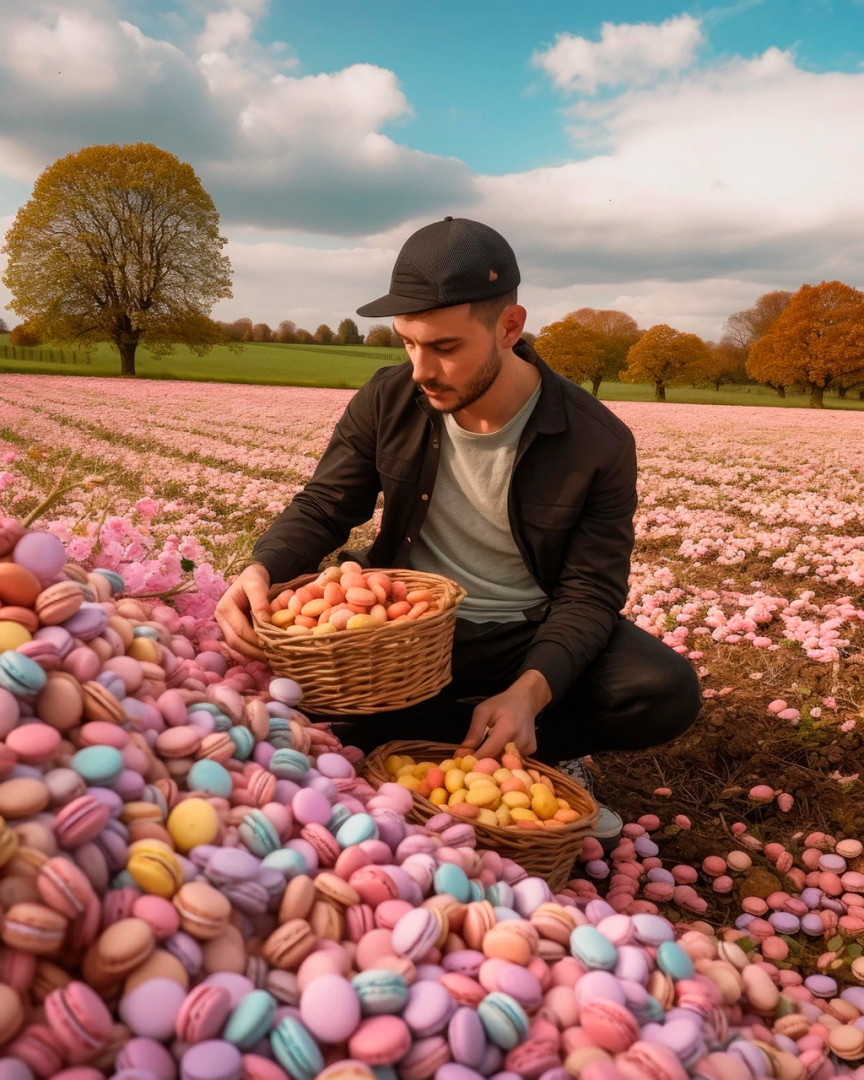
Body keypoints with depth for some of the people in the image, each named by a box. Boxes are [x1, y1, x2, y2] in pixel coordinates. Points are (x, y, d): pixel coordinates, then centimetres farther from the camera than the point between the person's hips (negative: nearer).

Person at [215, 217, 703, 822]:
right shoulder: (387, 402, -8)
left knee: (668, 694, -26)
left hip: (526, 638, -1)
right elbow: (322, 508, -2)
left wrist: (530, 691, -34)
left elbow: (590, 591, -14)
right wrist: (264, 569, -26)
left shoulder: (599, 443, -15)